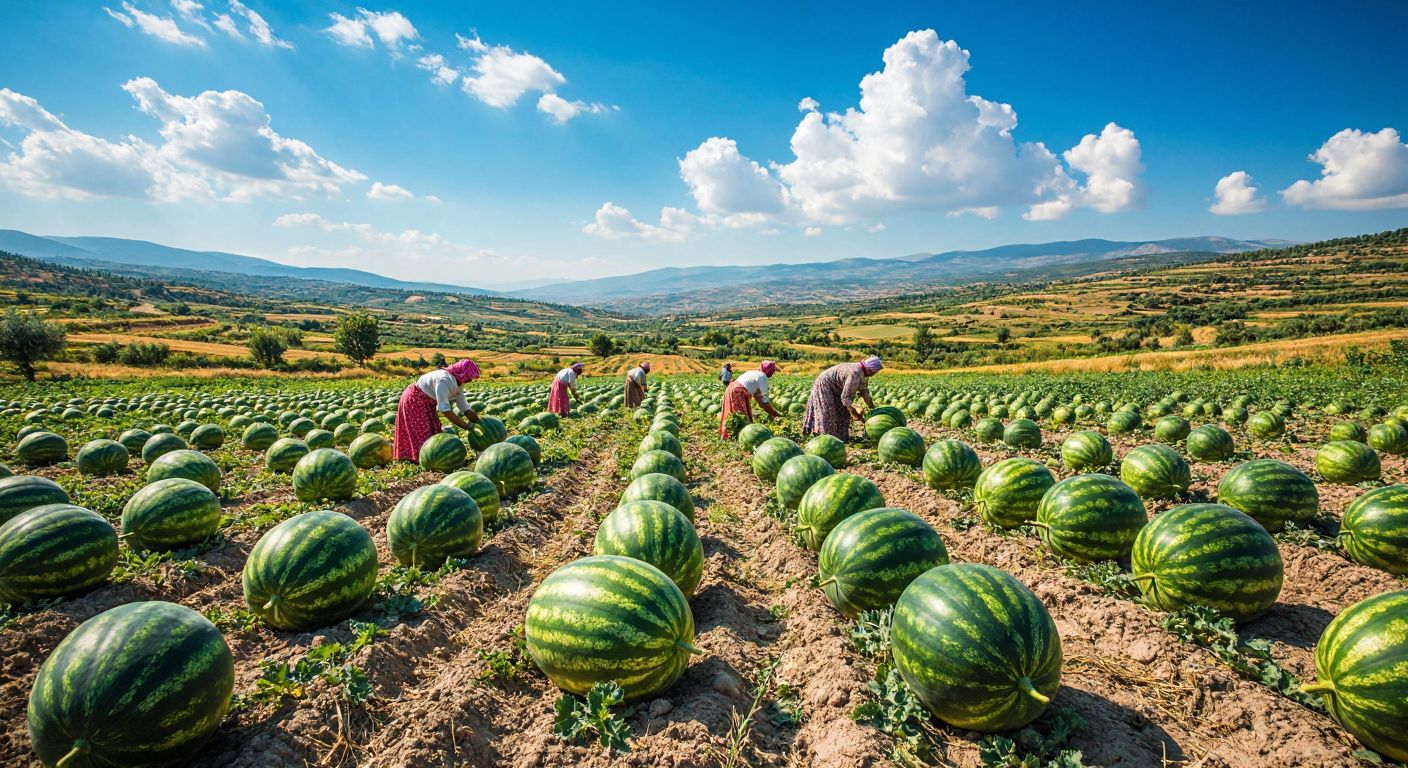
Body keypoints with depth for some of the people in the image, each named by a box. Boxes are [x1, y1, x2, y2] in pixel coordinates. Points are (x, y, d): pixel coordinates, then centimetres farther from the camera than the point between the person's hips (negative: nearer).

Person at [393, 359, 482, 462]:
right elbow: (444, 408, -37)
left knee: (433, 433, 8)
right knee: (422, 437, -11)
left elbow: (465, 407, -3)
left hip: (427, 404, 9)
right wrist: (466, 426, -37)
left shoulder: (458, 384, -4)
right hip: (413, 400, -9)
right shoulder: (445, 380, -33)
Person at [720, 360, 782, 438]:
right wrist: (776, 414, -1)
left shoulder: (756, 373, 17)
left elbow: (757, 395, 18)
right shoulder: (762, 377, -10)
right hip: (737, 392, -10)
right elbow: (764, 398, -9)